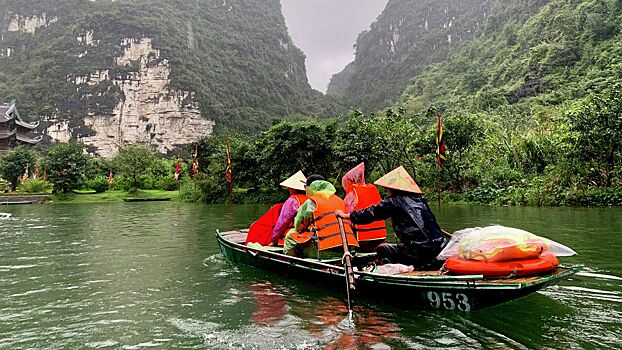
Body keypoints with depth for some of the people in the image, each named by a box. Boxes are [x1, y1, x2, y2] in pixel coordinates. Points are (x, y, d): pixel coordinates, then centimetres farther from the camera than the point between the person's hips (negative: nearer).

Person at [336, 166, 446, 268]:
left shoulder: (394, 201, -2)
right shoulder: (419, 198, 16)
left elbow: (371, 213, 3)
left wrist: (346, 215, 14)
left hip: (418, 251, -7)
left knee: (380, 249, 10)